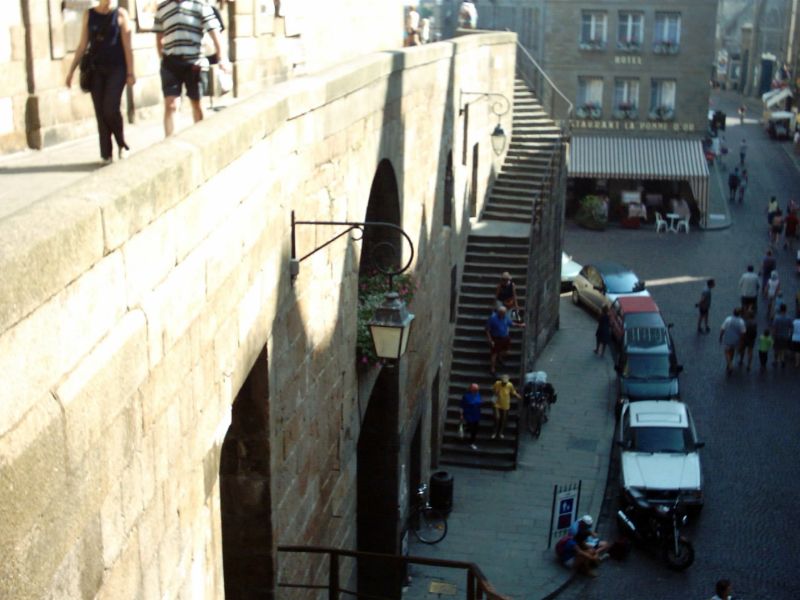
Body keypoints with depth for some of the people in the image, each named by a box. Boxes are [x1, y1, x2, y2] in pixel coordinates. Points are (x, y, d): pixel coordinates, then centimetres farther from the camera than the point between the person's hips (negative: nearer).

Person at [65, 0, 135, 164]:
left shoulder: (120, 14, 2)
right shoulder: (89, 15, 8)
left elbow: (127, 46, -2)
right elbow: (82, 46, 10)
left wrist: (130, 72, -8)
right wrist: (71, 70, 6)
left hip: (117, 68, -3)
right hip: (96, 69, 3)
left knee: (111, 109, -15)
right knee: (100, 112, 0)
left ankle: (122, 144, 9)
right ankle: (106, 154, 8)